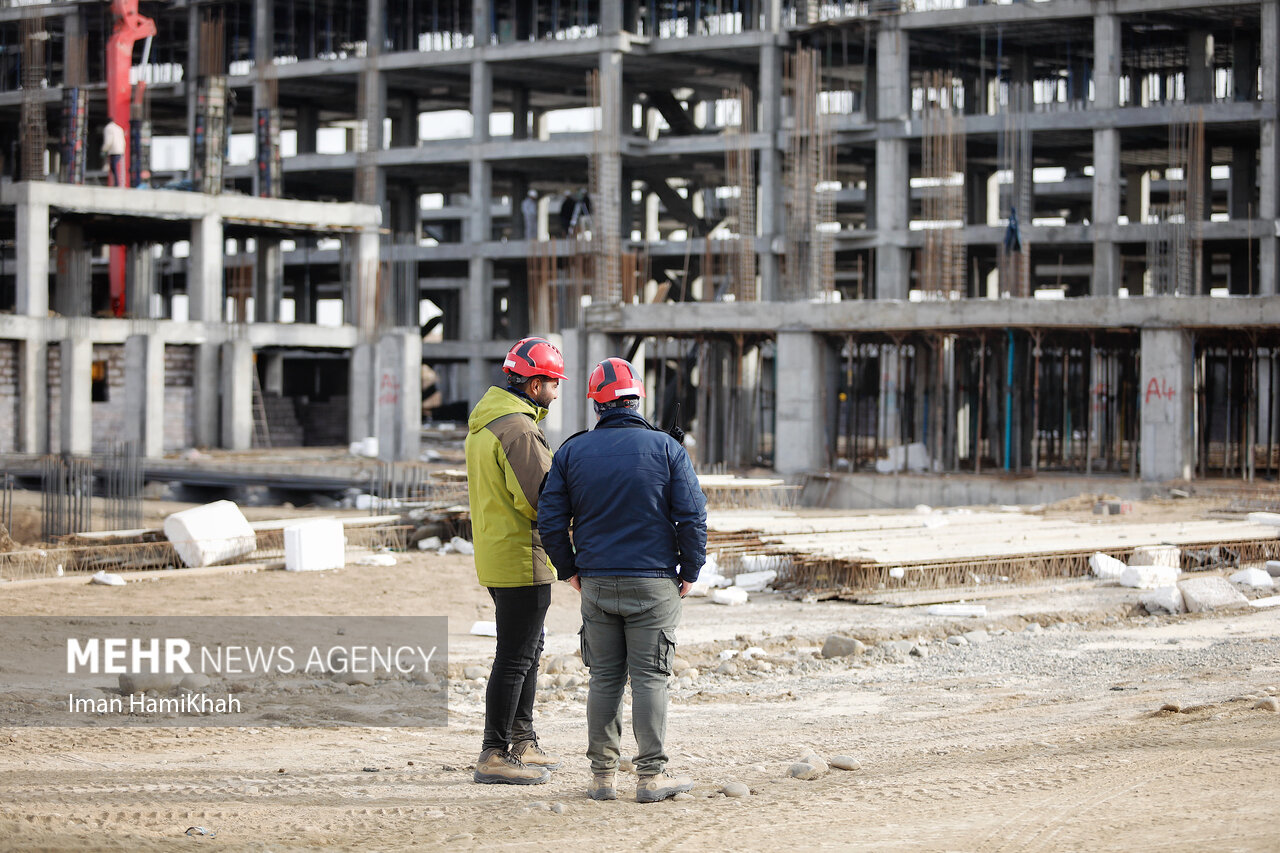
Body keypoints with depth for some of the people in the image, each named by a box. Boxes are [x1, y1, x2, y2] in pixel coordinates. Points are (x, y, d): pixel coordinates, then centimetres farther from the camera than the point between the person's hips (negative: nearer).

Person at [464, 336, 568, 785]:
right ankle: (495, 755, -2)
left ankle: (522, 742, 28)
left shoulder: (482, 421, 13)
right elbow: (541, 499, -24)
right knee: (515, 658, -5)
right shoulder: (519, 429, -20)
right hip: (523, 559, -10)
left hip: (494, 555, 10)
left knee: (529, 648, 20)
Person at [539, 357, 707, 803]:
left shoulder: (572, 452, 3)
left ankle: (602, 774, 10)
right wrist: (690, 571, 5)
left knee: (604, 678, 9)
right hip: (654, 582, -2)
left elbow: (550, 519, 3)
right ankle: (651, 775, 0)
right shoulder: (666, 448, -2)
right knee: (649, 678, 0)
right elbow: (692, 515, -6)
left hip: (596, 582, 2)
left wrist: (570, 569, 15)